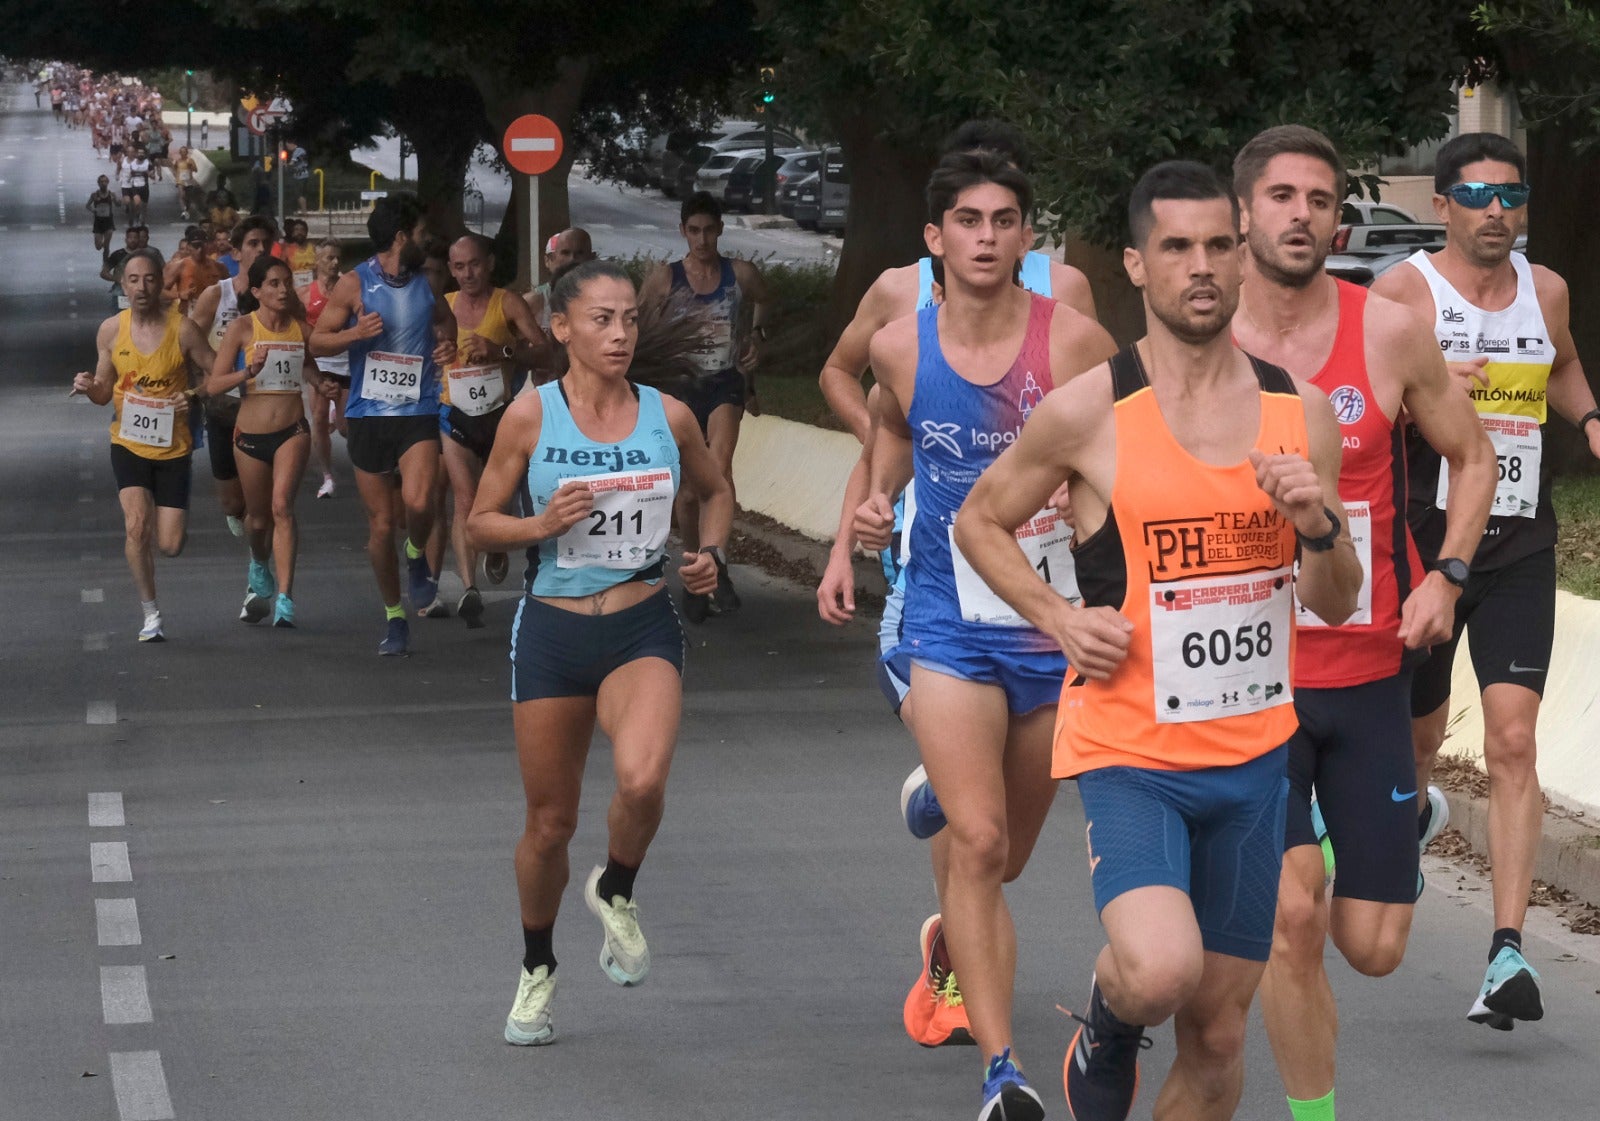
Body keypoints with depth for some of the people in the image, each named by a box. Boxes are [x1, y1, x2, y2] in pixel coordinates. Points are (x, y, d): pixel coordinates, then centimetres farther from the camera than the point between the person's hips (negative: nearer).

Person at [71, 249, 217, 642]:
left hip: (173, 448, -1)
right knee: (136, 524, -19)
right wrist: (88, 387, -14)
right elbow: (104, 392, 9)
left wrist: (194, 396, -19)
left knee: (169, 546, -2)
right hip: (128, 444, 1)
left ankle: (161, 523, 37)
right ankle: (150, 613, -4)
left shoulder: (182, 330, -9)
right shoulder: (111, 330, -2)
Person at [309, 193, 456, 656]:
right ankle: (394, 618, 18)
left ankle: (418, 556, 10)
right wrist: (355, 333, -19)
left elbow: (445, 319, 30)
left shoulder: (426, 284, 9)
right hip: (368, 414, -1)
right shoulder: (355, 284, -2)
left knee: (418, 502, -24)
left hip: (418, 413, 1)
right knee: (380, 525, 3)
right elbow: (317, 342, -1)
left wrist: (447, 343, 8)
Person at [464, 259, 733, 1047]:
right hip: (551, 631, 0)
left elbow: (715, 490, 20)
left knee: (642, 781, -27)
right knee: (549, 823, 7)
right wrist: (541, 524, -16)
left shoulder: (667, 417, 1)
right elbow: (480, 523, 2)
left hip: (642, 632, 0)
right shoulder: (531, 416, -4)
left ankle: (616, 893, 5)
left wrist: (709, 552, 2)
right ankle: (537, 969, 32)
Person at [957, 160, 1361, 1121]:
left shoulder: (1300, 412, 3)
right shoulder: (1089, 413, -9)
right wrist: (1059, 619, -9)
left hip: (1253, 753, 4)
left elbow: (1337, 603, 9)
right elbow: (981, 521, 6)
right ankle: (1107, 1029, 7)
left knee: (1219, 1034, 9)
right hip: (1128, 751, -4)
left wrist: (1319, 526, -12)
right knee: (1162, 973, -28)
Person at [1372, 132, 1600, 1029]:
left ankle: (1509, 954, -16)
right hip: (1423, 539, -2)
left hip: (1519, 548, 2)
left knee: (1513, 740, -11)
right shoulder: (1404, 290, -6)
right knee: (1419, 727, 12)